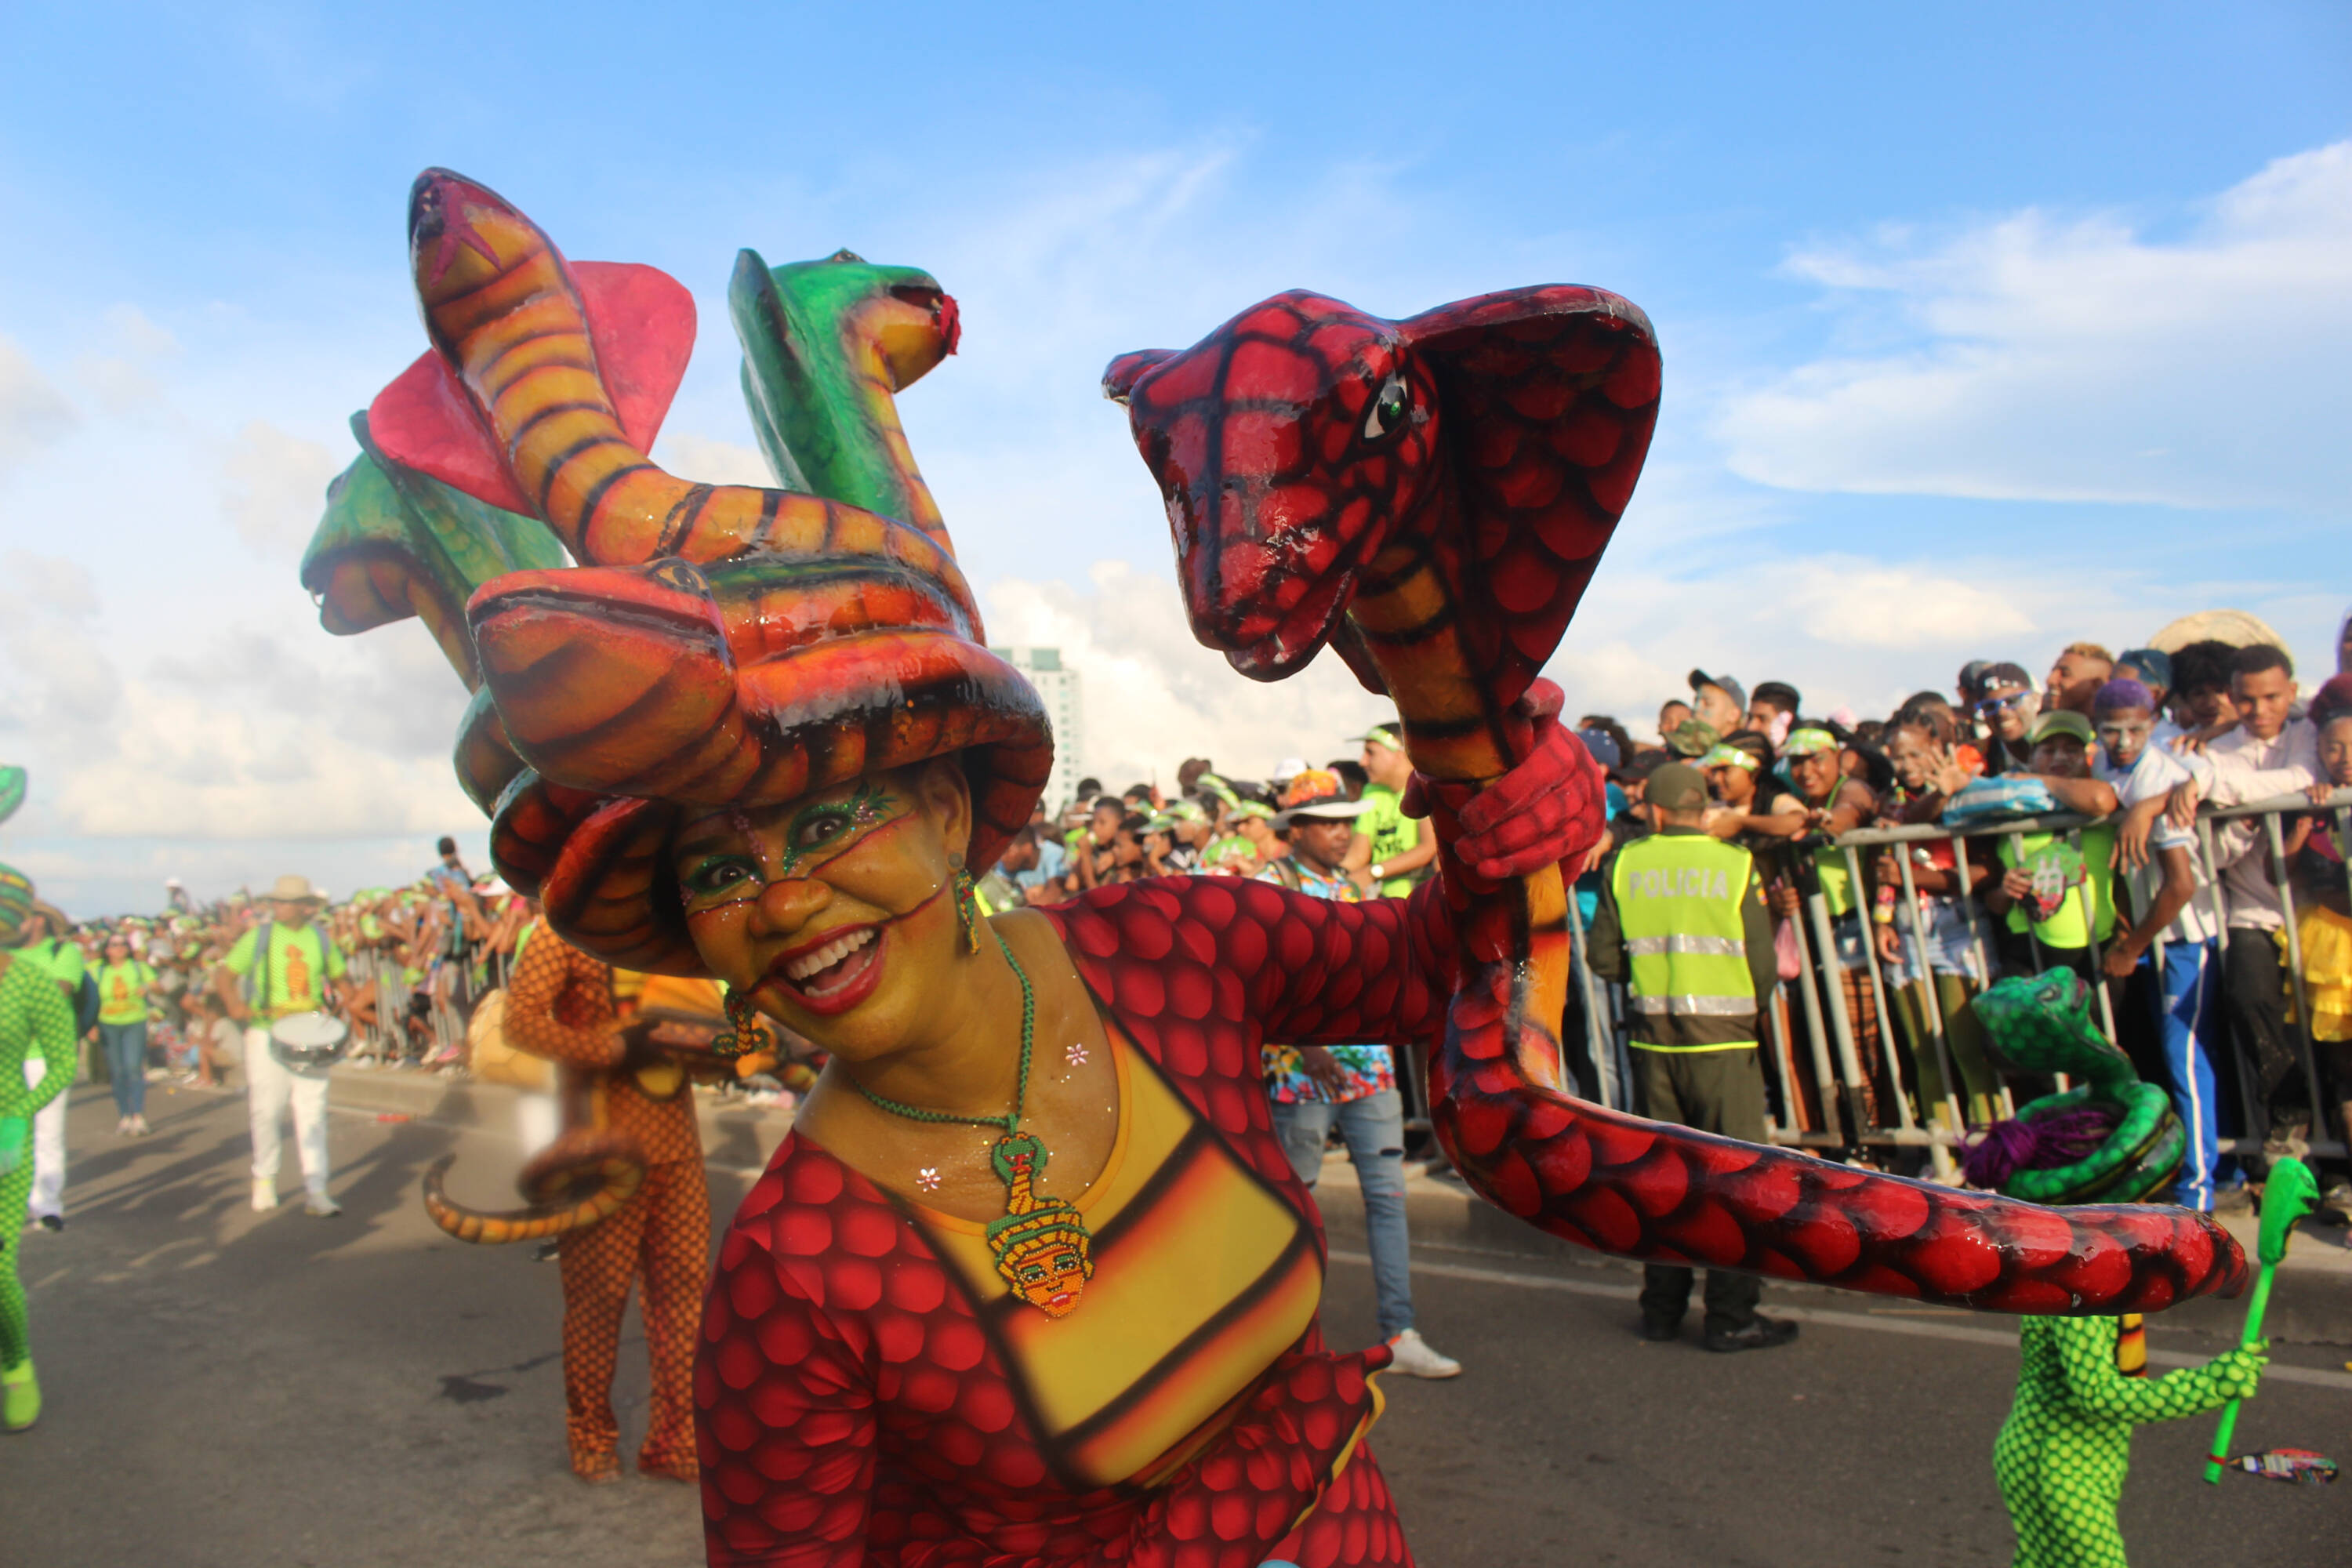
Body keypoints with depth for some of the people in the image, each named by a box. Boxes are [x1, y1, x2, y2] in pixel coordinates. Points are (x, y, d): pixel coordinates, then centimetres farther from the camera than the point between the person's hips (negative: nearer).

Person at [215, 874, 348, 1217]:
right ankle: (264, 1179, 27)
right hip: (266, 1034, -1)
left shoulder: (320, 939, 8)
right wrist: (234, 1003, -16)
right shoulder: (259, 937, 3)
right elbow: (223, 974, 3)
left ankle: (315, 1191, -5)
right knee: (265, 1111, 4)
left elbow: (338, 978, 19)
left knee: (312, 1114, -4)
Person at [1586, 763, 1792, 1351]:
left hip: (1652, 1039, 3)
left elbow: (1603, 958, 1)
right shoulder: (1736, 865, -5)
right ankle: (1731, 1315, 7)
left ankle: (1661, 1308, 20)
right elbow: (1764, 969, -5)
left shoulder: (1624, 865, 1)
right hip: (1721, 1039, -3)